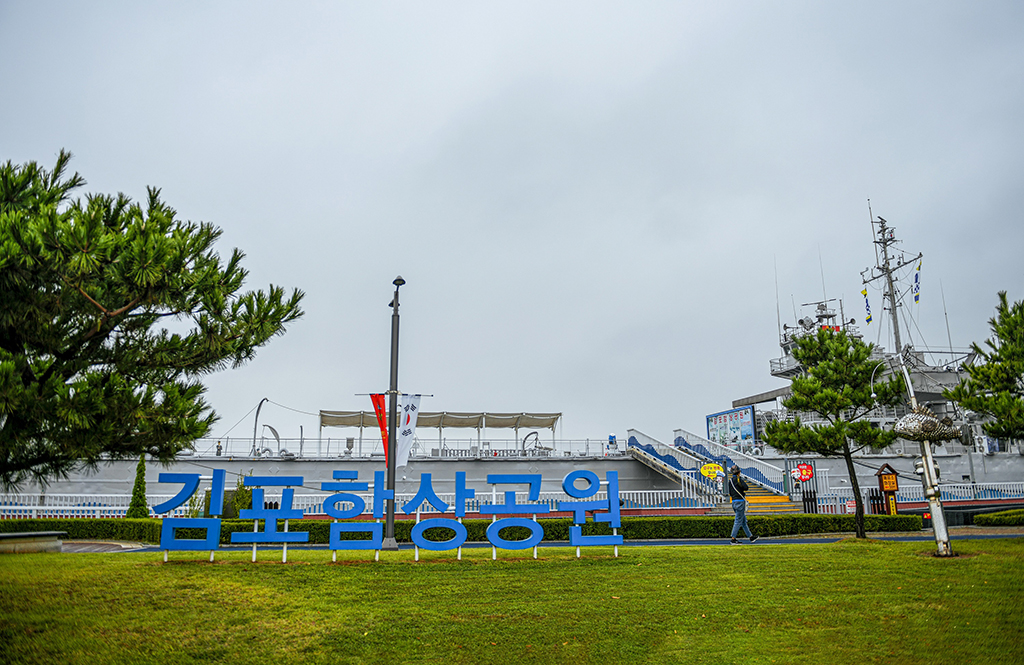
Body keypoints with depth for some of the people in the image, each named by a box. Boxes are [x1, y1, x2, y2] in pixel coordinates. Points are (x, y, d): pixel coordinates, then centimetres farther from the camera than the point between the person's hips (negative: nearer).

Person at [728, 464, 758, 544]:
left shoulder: (730, 480, 12)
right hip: (740, 501, -8)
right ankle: (733, 540, -7)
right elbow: (746, 488, -20)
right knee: (738, 521, -6)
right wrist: (744, 483, -2)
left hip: (734, 502, 9)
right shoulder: (739, 479, -12)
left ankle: (750, 537, 24)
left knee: (744, 520, 15)